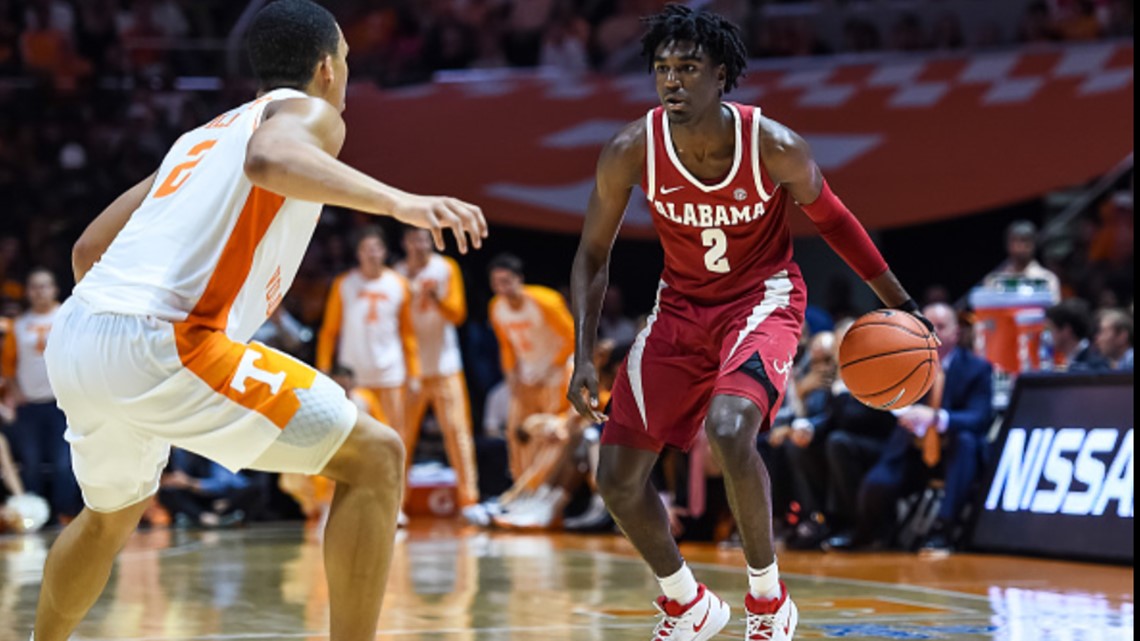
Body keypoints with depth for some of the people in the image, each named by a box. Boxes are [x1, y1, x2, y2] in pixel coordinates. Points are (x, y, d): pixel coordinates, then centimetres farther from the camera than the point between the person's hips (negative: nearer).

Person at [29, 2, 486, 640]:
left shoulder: (203, 136, 29)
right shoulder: (307, 111, 6)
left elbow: (90, 248, 32)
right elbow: (269, 159, -21)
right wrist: (397, 200, -32)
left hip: (74, 343, 9)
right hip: (156, 342, -9)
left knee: (112, 514, 35)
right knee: (375, 456, -6)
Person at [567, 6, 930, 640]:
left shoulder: (775, 147, -23)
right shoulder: (631, 152, -18)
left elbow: (828, 215, -2)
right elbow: (594, 254, -3)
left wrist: (899, 302, 1)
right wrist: (584, 356, -11)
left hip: (762, 298, -4)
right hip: (681, 307, 4)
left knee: (728, 429, -32)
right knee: (618, 477, 1)